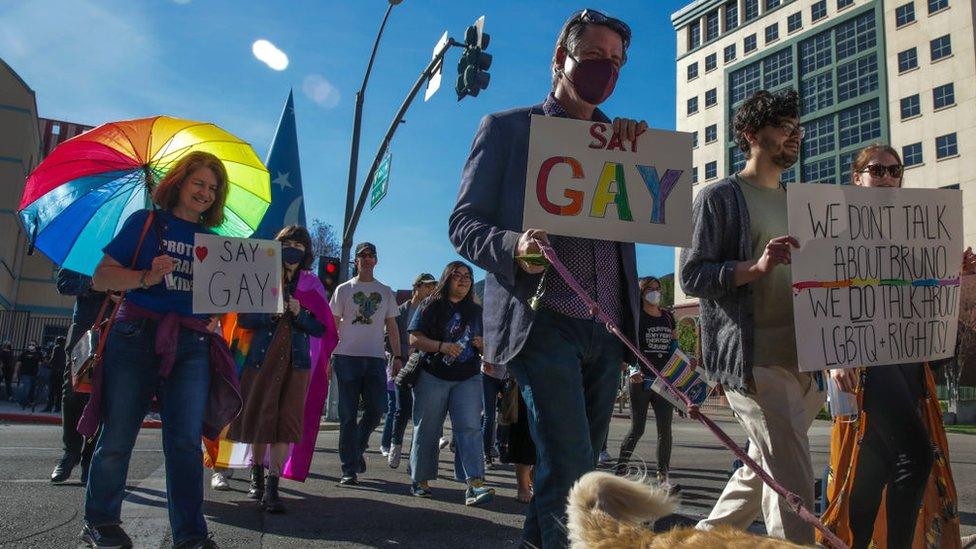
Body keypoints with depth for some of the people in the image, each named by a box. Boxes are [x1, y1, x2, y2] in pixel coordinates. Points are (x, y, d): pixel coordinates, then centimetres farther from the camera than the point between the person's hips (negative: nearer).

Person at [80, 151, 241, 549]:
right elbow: (102, 276, 1)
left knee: (186, 440, -2)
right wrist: (147, 277, -15)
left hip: (192, 345, 3)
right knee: (117, 437, 4)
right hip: (138, 337, -2)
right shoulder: (145, 222, 7)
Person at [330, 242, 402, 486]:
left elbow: (392, 327, 15)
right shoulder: (344, 289, 8)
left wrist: (398, 357, 6)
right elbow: (333, 325, 7)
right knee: (348, 415, 0)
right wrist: (328, 356, -1)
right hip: (347, 356, -2)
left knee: (377, 410, -4)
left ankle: (357, 448, 24)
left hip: (376, 358, 2)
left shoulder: (386, 292, 14)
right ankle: (349, 470, 5)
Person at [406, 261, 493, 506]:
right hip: (432, 377, -2)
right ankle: (420, 481, 19)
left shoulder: (476, 311, 15)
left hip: (468, 379, 3)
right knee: (427, 430, 5)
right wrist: (442, 346, -20)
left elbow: (487, 346, 22)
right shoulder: (431, 306, 3)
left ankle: (475, 485, -19)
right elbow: (414, 338, -6)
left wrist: (482, 344, -3)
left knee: (470, 428, -11)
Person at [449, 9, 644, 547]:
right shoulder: (506, 127, 6)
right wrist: (514, 247, -21)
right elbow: (464, 224, 0)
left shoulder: (621, 142, 19)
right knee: (571, 469, -13)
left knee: (574, 469, 11)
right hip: (543, 321, -5)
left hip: (606, 327, 5)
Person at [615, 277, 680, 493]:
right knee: (637, 428, 0)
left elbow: (674, 344, 22)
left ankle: (663, 475, 6)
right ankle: (620, 470, 14)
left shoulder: (668, 316, 13)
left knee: (665, 428, 0)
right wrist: (634, 369, -25)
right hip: (641, 379, -5)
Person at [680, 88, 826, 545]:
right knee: (793, 483, -11)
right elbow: (691, 276, -8)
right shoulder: (720, 197, 0)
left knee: (761, 471, 14)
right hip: (753, 360, -8)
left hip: (801, 360, 8)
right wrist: (757, 267, -23)